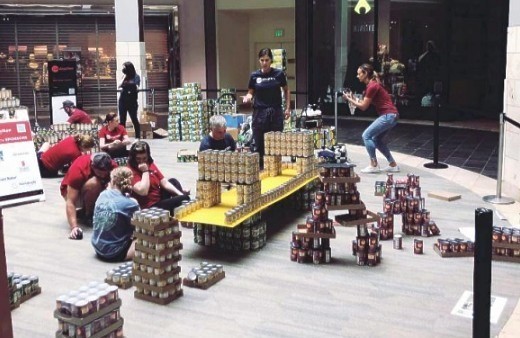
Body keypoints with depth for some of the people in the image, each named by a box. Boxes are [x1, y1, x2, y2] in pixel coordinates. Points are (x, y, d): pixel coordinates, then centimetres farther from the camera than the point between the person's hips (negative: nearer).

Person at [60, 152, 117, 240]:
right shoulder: (78, 169, -36)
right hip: (71, 191, -4)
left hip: (96, 193, 4)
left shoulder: (113, 167, -25)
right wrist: (74, 227, -46)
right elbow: (70, 202, -37)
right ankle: (88, 214, -14)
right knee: (93, 183, -36)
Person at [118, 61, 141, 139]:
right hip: (123, 100, 5)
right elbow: (119, 85, -1)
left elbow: (136, 87, -9)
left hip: (132, 101, -5)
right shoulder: (124, 77, 10)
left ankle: (138, 137, 3)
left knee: (134, 119, -2)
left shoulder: (135, 77, -3)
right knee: (122, 120, 6)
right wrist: (124, 77, -5)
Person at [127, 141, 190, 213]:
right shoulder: (131, 171, -18)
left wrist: (180, 194, -8)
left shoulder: (150, 164, 6)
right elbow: (143, 191, -29)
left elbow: (165, 183, 3)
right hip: (150, 207, -9)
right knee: (185, 198, -15)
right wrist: (145, 171, -24)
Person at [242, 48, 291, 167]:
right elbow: (251, 92, 9)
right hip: (260, 112, 0)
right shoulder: (254, 75, 2)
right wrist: (247, 97, -14)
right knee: (259, 142, 1)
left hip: (276, 112, 0)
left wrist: (288, 108, 5)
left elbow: (286, 90, 10)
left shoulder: (279, 74, 0)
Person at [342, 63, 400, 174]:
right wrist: (352, 99, 12)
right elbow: (364, 103, 16)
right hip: (391, 115, 10)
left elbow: (363, 107, -10)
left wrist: (349, 99, -1)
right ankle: (393, 165, 18)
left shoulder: (372, 86, -15)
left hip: (388, 115, -10)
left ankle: (374, 165, -2)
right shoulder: (372, 85, 15)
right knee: (377, 139, 17)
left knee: (366, 135, -5)